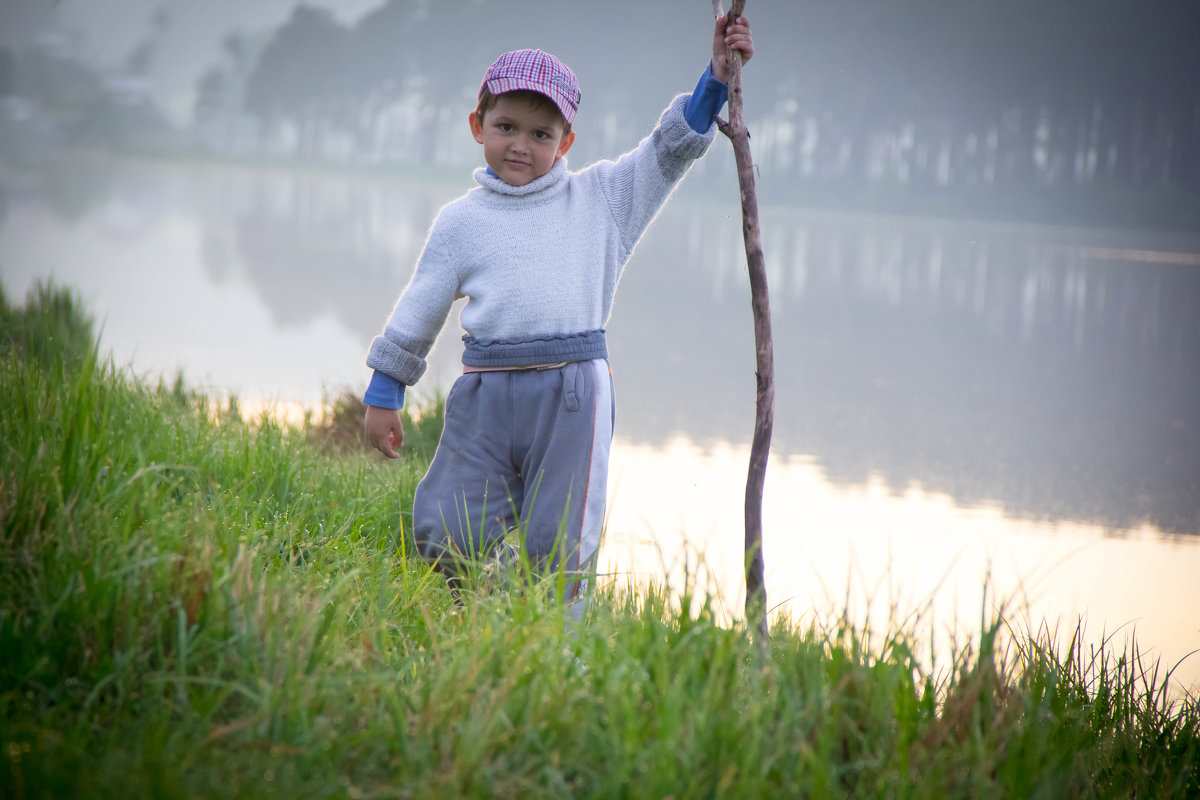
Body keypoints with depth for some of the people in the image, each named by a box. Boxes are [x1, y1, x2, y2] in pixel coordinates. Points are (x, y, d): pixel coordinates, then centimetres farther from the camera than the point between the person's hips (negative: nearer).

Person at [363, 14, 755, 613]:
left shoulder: (600, 199, 12)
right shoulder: (461, 220, 12)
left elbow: (670, 150, 10)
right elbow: (419, 310, 15)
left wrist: (716, 75, -1)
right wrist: (383, 396, 15)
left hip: (572, 390, -1)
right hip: (486, 390, 1)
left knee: (556, 543, -2)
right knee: (450, 538, -2)